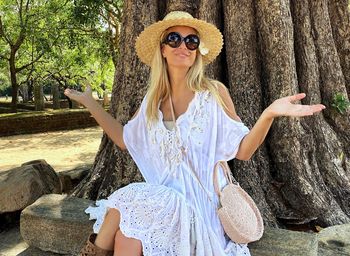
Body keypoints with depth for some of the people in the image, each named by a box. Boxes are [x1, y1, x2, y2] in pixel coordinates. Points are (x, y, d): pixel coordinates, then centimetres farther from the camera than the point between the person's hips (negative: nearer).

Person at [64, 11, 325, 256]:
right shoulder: (153, 99, 6)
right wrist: (91, 103, 15)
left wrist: (269, 114, -23)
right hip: (162, 198, 4)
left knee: (125, 206, -25)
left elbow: (242, 151, -6)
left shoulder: (214, 93, -6)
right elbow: (124, 139, 17)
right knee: (127, 228, -26)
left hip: (202, 202, -3)